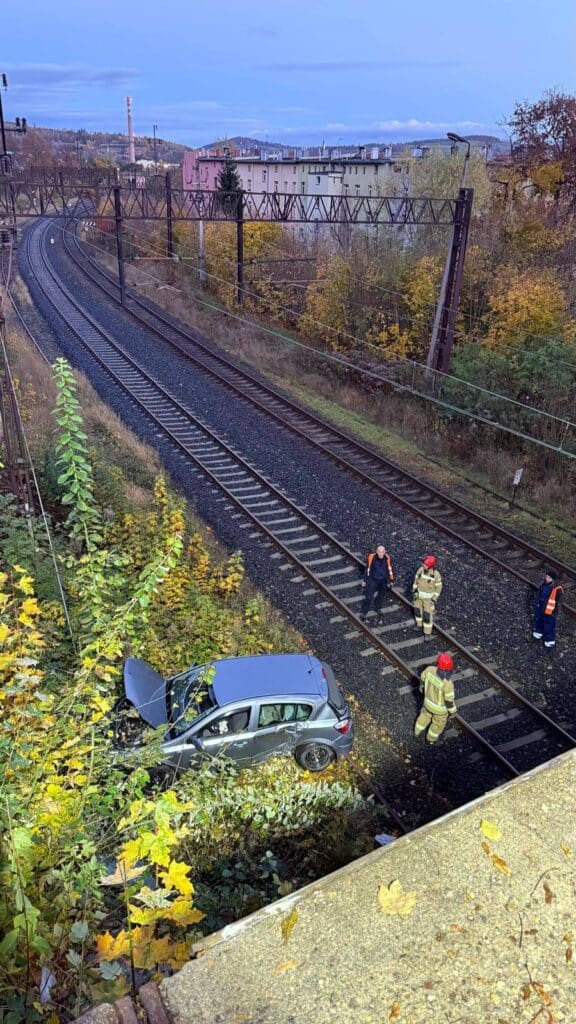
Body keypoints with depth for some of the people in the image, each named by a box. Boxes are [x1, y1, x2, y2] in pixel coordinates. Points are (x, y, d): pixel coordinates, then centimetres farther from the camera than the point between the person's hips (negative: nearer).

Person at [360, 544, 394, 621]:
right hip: (373, 580, -3)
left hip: (383, 580, 3)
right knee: (369, 596, -4)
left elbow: (389, 569, -1)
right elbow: (367, 569, -9)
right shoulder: (371, 557, -22)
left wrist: (390, 581, 5)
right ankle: (363, 612, 11)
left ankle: (378, 608, 43)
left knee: (381, 595, 19)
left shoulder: (387, 558, -16)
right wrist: (364, 580, -2)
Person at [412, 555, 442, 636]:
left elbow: (438, 587, -15)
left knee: (427, 615, 7)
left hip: (429, 597, -4)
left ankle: (427, 633, 29)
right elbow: (416, 579, -1)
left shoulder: (436, 575, -29)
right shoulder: (421, 569, -18)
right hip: (419, 594, 4)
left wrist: (434, 599, -15)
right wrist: (413, 592, 0)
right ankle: (419, 624, 51)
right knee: (418, 610, 23)